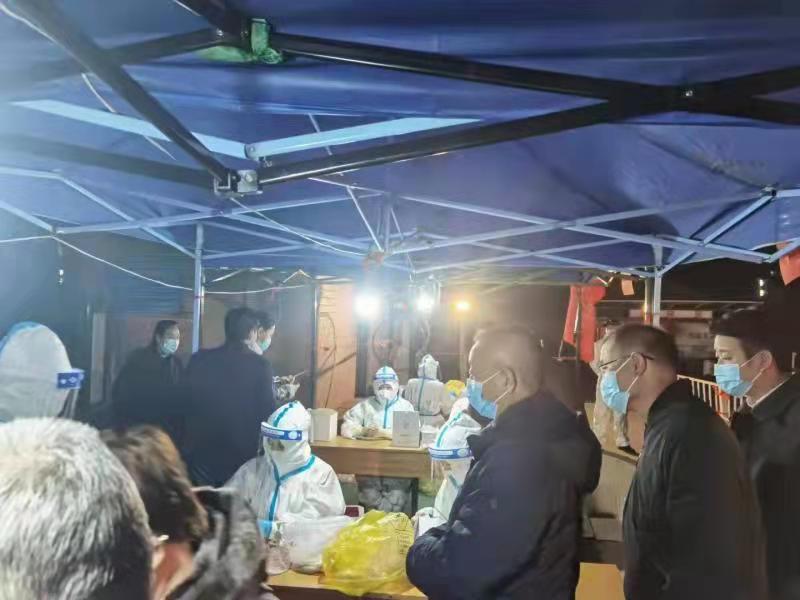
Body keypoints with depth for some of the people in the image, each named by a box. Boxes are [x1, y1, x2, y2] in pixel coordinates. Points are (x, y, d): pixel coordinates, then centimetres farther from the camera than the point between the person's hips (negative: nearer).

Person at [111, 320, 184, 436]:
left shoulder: (177, 363, 5)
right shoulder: (138, 359, -3)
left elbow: (181, 396, 5)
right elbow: (120, 390, -3)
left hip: (166, 429, 2)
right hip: (137, 427, -2)